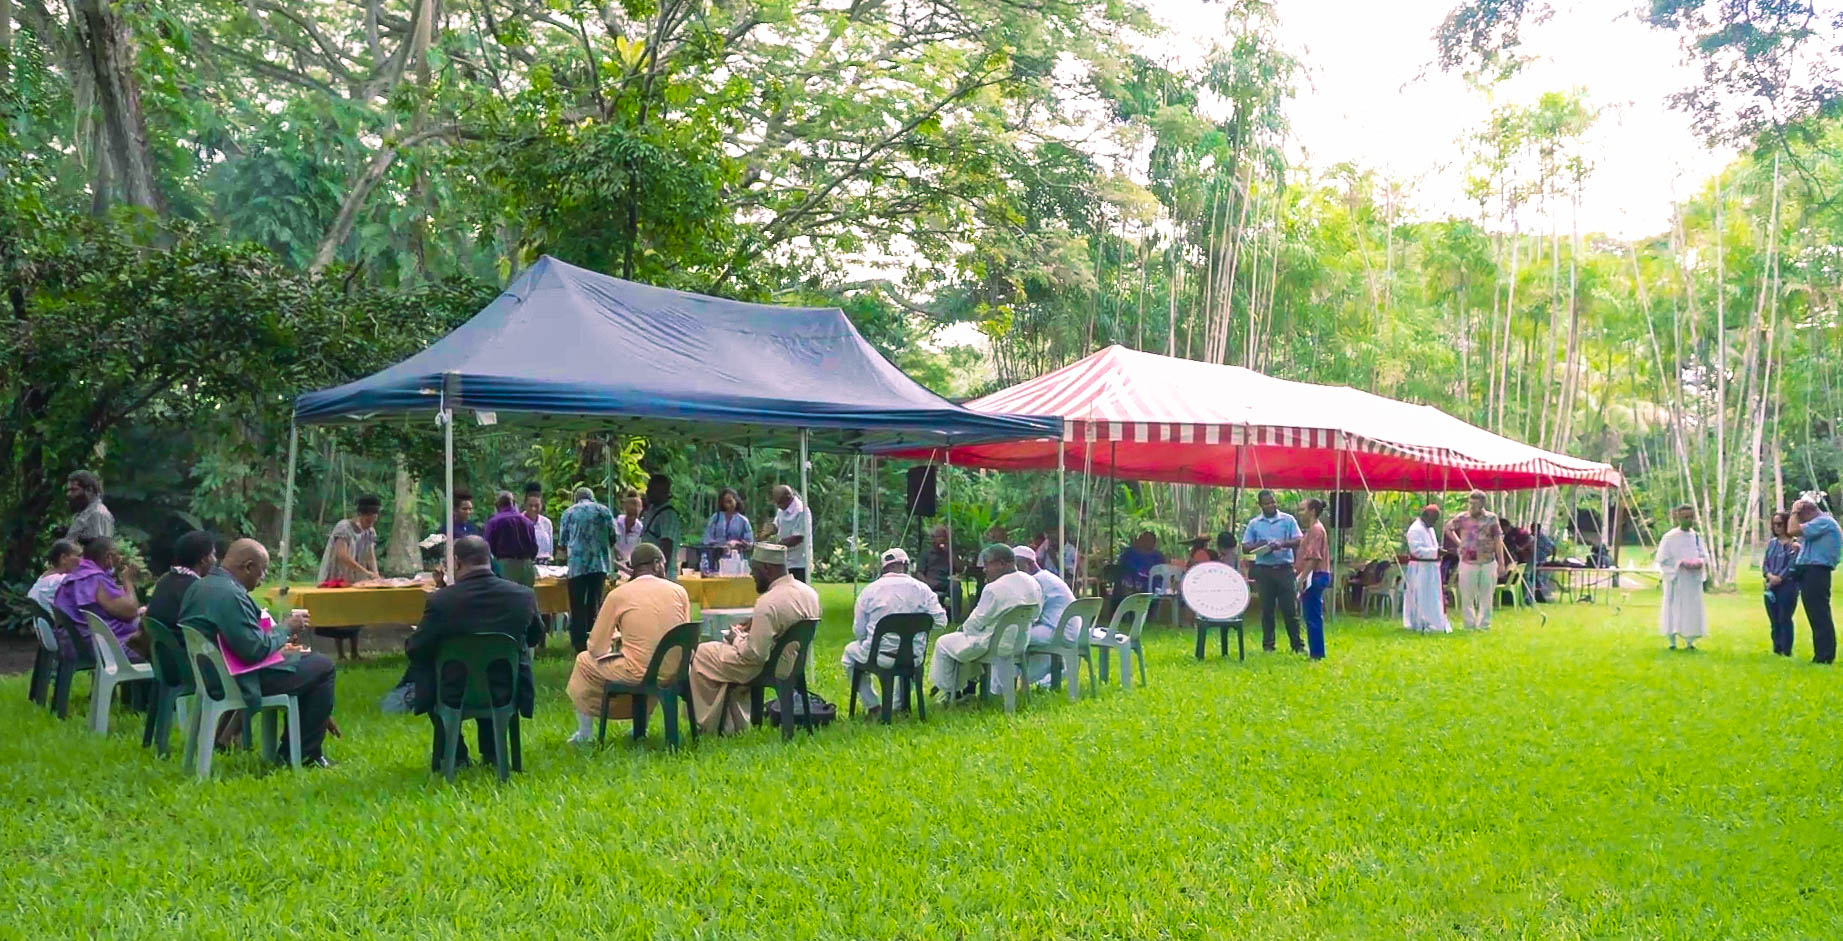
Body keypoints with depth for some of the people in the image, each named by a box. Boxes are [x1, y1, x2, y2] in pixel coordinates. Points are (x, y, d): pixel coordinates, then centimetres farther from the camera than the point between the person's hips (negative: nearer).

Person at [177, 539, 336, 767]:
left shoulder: (200, 586, 9)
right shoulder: (231, 595, -24)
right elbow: (255, 649, -27)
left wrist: (278, 644, 14)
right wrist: (286, 629, -11)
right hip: (237, 682, -11)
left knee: (305, 659, 24)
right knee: (322, 667, -5)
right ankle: (306, 755, 4)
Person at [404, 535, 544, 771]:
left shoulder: (440, 600, -19)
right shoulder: (524, 596, -10)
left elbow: (415, 649, -7)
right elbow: (536, 637, 9)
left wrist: (410, 639, 16)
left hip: (454, 696, -2)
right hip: (506, 694, 2)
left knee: (420, 667, 28)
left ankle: (451, 753, 29)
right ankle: (491, 751, 37)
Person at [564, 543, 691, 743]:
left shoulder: (618, 595, -4)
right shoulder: (679, 591, 2)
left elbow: (596, 648, 0)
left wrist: (615, 639, 23)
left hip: (639, 674, -4)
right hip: (675, 673, 4)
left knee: (584, 661, 22)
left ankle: (585, 732, 28)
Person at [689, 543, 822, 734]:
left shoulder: (768, 603, -28)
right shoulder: (810, 593, -4)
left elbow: (755, 654, -26)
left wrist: (736, 638, -7)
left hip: (770, 668, -8)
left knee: (702, 654, 10)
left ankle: (708, 724, 24)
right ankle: (735, 724, 32)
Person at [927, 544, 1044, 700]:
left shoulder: (994, 589, -25)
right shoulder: (1033, 584, -2)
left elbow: (977, 622, -17)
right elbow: (1034, 617, 10)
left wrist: (963, 628, 6)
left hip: (994, 644, -9)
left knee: (943, 644, 9)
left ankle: (949, 692, 19)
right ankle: (969, 685, 35)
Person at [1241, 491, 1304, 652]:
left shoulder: (1288, 520, 6)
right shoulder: (1254, 524, 10)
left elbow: (1299, 541, 0)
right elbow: (1245, 548, 8)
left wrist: (1282, 544, -18)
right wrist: (1258, 545, -12)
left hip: (1284, 568, -1)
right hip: (1264, 570, 1)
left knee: (1290, 608, -2)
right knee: (1267, 609, 5)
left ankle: (1297, 644, 4)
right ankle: (1267, 644, 11)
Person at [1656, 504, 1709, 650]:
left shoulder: (1696, 537, 8)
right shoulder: (1669, 537, -7)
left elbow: (1704, 555, 14)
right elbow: (1662, 559, -8)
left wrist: (1700, 562, -8)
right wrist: (1680, 563, -19)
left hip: (1693, 580, 4)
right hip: (1676, 579, -4)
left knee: (1693, 609, 3)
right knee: (1674, 608, -1)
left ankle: (1690, 640, 11)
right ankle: (1672, 640, 7)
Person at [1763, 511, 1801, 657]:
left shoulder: (1794, 544, -4)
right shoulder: (1771, 543, 14)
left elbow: (1792, 566, -11)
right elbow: (1765, 563, 10)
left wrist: (1779, 578, -15)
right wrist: (1769, 575, -9)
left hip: (1787, 586, -6)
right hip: (1771, 587, 6)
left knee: (1785, 619, -6)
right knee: (1774, 621, 9)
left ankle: (1786, 652, -2)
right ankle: (1776, 650, 15)